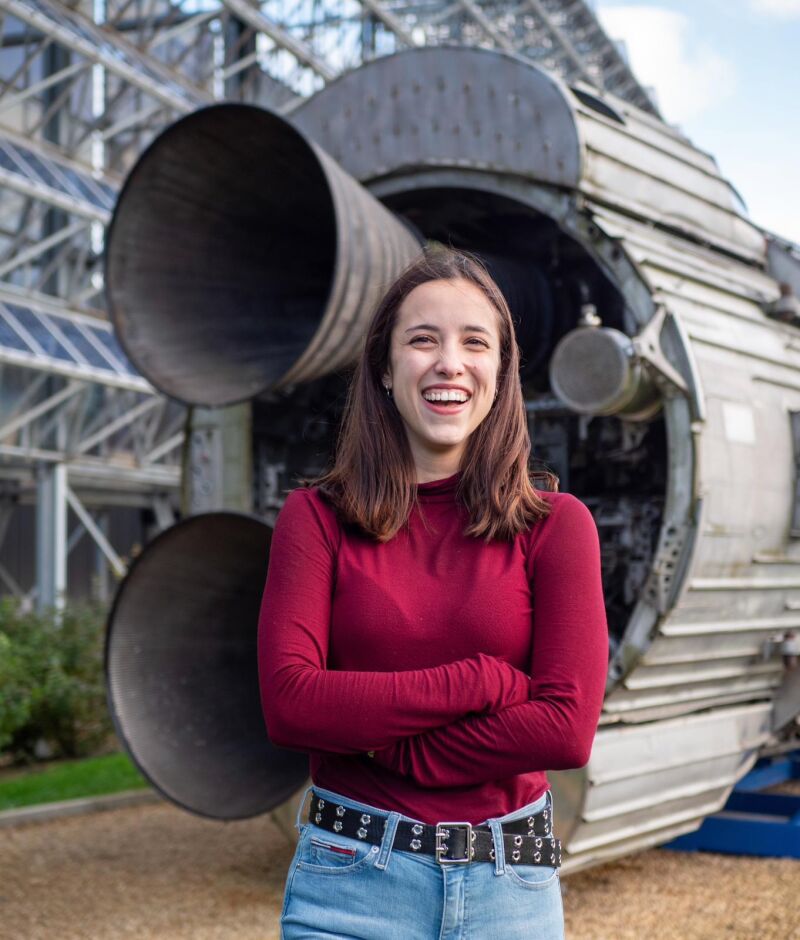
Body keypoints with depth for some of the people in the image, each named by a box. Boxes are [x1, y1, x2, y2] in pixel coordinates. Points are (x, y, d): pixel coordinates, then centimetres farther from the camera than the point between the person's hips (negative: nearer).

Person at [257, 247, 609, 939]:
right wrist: (482, 680, -16)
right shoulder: (316, 516, -2)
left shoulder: (555, 525, -2)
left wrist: (368, 740, -12)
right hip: (351, 880, -1)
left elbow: (568, 727, -11)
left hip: (510, 882, 1)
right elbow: (288, 703, -14)